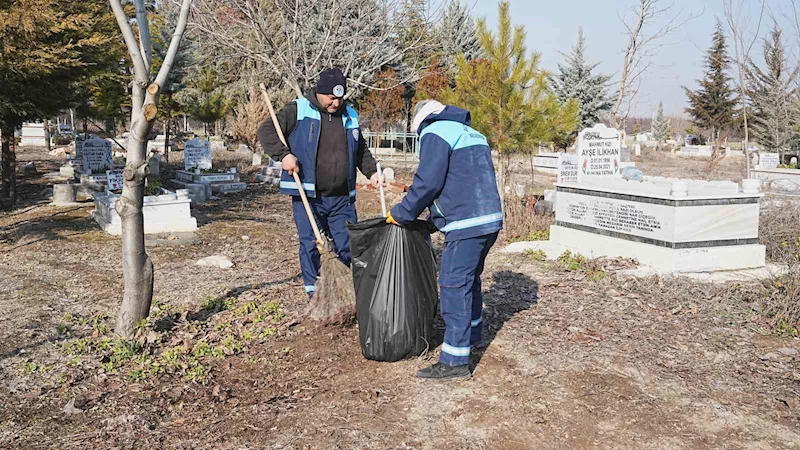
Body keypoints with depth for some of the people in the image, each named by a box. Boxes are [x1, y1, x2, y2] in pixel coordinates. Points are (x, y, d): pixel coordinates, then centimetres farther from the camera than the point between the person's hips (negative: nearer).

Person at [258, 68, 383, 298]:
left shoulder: (350, 116, 12)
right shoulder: (298, 111, -4)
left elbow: (361, 151, 24)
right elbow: (266, 131, -6)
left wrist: (372, 171, 8)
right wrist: (283, 154, -20)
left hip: (342, 198, 4)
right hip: (307, 196, -4)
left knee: (348, 245, 7)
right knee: (310, 244, 1)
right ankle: (314, 292, 13)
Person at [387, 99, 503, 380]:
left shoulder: (435, 134, -4)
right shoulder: (472, 134, 24)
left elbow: (427, 183, -12)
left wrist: (401, 214, -1)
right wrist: (434, 218, 26)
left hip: (467, 224, -9)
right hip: (491, 220, 9)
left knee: (454, 286, -7)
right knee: (470, 280, 23)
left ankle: (455, 361, -6)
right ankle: (472, 334, 40)